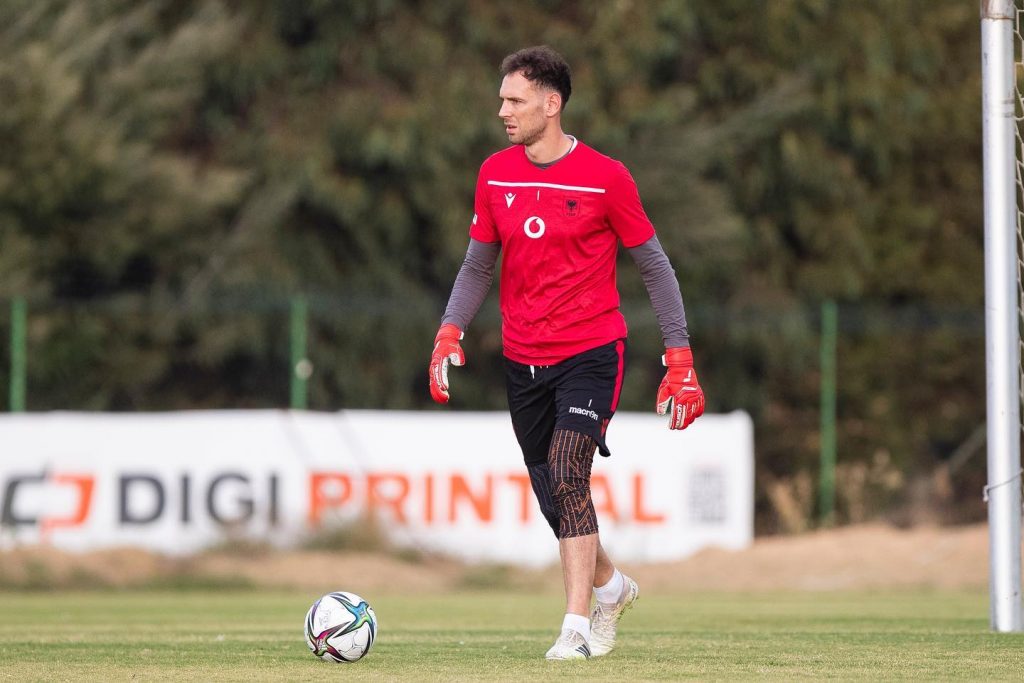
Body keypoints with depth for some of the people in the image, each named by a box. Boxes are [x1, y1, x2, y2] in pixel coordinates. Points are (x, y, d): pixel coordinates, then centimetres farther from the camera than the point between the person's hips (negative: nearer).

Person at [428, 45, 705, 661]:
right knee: (555, 499, 9)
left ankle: (577, 626, -21)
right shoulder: (496, 175, 4)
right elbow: (479, 265, 14)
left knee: (566, 475, -22)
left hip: (592, 351, -5)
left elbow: (654, 266, -2)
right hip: (523, 361, 5)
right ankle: (611, 587, 37)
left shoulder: (605, 177, -9)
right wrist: (450, 332, -2)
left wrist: (680, 358, -5)